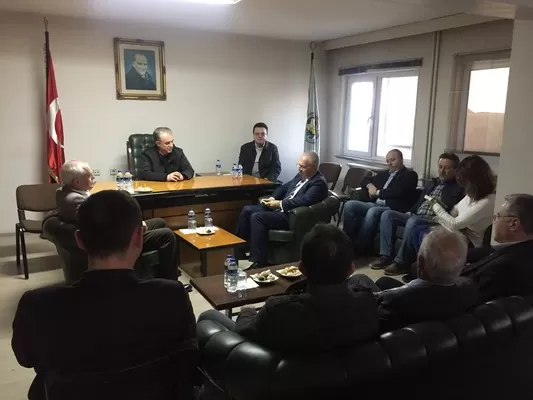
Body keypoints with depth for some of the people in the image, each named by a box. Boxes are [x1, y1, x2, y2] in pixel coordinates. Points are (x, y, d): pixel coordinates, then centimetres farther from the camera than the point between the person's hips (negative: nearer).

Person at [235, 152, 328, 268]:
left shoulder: (319, 183, -13)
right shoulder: (301, 175, 14)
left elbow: (304, 200, -27)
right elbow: (285, 187, 22)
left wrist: (280, 204, -22)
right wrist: (273, 198, 3)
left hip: (292, 216, -10)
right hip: (280, 208, 10)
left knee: (257, 217, -25)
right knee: (247, 210, 2)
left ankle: (259, 262, -21)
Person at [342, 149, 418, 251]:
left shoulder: (410, 175, 5)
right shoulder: (383, 174, 26)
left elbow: (398, 191, -12)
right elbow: (366, 180, 32)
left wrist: (377, 192, -5)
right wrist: (369, 185, 8)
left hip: (392, 208, -7)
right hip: (375, 204, 7)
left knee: (373, 211, -38)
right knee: (349, 204, -17)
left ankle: (360, 246, -32)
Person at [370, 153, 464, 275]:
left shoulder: (458, 188, 3)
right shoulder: (431, 183, 25)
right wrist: (410, 212, 7)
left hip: (434, 221, -7)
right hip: (416, 216, 8)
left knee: (413, 222, -38)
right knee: (387, 214, -12)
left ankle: (401, 262, -26)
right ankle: (386, 256, -15)